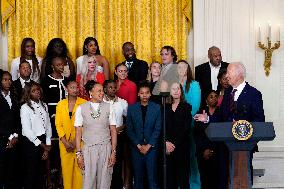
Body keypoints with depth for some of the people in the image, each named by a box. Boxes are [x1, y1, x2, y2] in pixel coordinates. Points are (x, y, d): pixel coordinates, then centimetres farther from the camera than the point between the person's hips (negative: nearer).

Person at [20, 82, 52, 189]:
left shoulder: (44, 106, 9)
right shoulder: (25, 108, -8)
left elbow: (48, 126, 8)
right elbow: (27, 130, -12)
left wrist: (48, 145, 0)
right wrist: (41, 144, -9)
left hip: (43, 141, 5)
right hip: (31, 142, -5)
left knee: (41, 172, 12)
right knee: (30, 173, 3)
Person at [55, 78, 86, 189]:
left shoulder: (84, 103, -2)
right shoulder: (61, 104, 7)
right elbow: (58, 124, 4)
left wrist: (75, 142, -10)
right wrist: (65, 142, -7)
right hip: (65, 143, 2)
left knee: (79, 168, -1)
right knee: (66, 168, 6)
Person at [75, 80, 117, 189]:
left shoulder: (108, 107, 3)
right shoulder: (81, 108, 0)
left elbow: (113, 131, 4)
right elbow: (78, 132, 2)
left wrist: (113, 152, -1)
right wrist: (79, 153, -2)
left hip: (105, 148, 1)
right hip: (88, 148, -1)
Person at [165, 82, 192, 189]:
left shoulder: (186, 107, 5)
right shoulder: (166, 107, 11)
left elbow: (186, 129, -3)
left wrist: (174, 144, -10)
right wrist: (167, 143, -10)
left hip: (181, 147, -2)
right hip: (168, 148, 2)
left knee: (183, 175, -1)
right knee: (169, 174, 1)